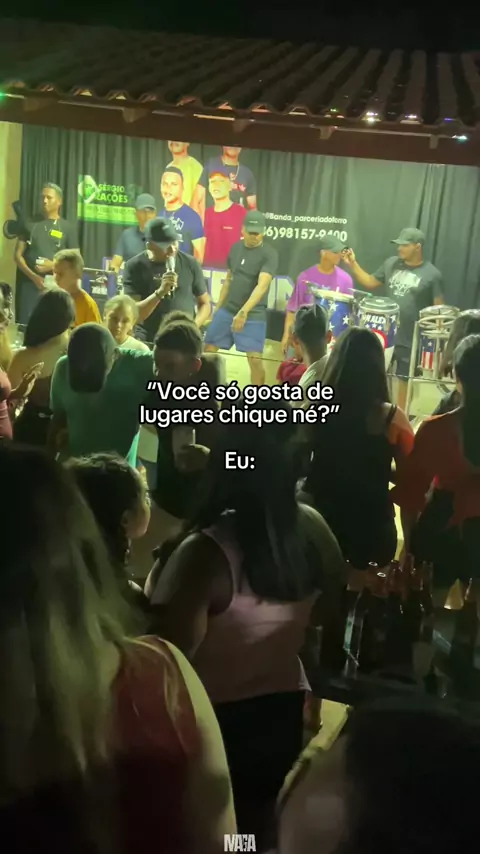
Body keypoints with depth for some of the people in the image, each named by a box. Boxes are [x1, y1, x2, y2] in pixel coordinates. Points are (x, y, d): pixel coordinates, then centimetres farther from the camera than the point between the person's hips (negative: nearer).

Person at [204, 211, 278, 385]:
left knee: (255, 359, -13)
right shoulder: (235, 248, 8)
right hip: (227, 310, 6)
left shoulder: (269, 254, -11)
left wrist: (244, 312, -35)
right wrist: (217, 307, 16)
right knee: (208, 350, 8)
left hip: (253, 315, -6)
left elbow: (262, 286, -23)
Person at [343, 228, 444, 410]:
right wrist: (353, 264, 3)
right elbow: (371, 283, 13)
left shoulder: (432, 275, -9)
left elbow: (439, 308, -7)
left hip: (411, 339, -4)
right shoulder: (391, 263, 4)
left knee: (405, 378, 9)